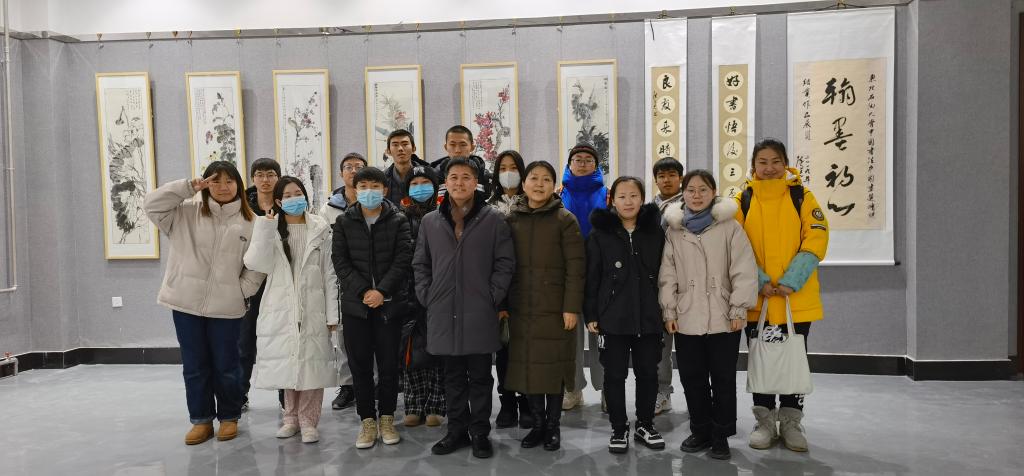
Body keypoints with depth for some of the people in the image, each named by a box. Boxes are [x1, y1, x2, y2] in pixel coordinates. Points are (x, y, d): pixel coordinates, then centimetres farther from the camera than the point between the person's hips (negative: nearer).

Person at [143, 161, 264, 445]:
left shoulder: (248, 222, 1)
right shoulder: (187, 212, 4)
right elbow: (152, 204, -7)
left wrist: (242, 291, -5)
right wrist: (189, 187, -10)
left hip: (226, 306, -1)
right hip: (187, 303, 1)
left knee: (226, 366, 8)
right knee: (194, 366, 10)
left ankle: (229, 418, 25)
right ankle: (201, 420, 24)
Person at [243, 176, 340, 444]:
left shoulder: (320, 230, 2)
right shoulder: (270, 229, 4)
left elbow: (329, 274, 1)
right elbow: (256, 264, -11)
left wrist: (332, 314, -2)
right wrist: (265, 227, -16)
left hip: (313, 309, -1)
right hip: (281, 309, 1)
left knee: (312, 363, 0)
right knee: (287, 364, 8)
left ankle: (308, 421, 12)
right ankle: (291, 417, 24)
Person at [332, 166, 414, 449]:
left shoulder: (398, 221, 2)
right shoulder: (344, 222, 6)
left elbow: (402, 260, -5)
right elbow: (340, 261, -1)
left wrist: (382, 291, -16)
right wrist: (363, 291, -13)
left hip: (389, 303, -1)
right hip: (355, 303, 1)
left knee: (389, 363, 5)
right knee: (360, 364, 6)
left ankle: (386, 418, 20)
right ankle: (367, 420, 17)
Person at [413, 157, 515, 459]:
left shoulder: (493, 220, 0)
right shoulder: (430, 222, 9)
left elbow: (505, 262, 0)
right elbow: (420, 264, 14)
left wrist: (492, 297, -7)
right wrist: (427, 296, 4)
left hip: (480, 314, -3)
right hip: (443, 313, 3)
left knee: (480, 377, 6)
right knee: (453, 377, 13)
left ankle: (480, 433, 18)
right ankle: (457, 430, 25)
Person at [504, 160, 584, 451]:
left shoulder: (565, 220, -3)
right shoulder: (512, 220, 8)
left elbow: (575, 266, -7)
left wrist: (572, 307, -13)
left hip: (555, 308, -3)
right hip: (521, 307, 3)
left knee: (554, 365, 2)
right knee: (526, 365, 7)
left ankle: (553, 426, 18)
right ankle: (538, 423, 21)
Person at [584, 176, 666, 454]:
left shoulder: (656, 232, 4)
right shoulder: (600, 234, -2)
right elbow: (591, 278, -2)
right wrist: (590, 315, -6)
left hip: (649, 318, 2)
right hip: (612, 318, -2)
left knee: (648, 373, 11)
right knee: (615, 375, 6)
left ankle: (645, 425, 28)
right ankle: (619, 429, 21)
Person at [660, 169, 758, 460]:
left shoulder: (730, 227, -2)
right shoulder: (674, 231, 6)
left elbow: (744, 271, -5)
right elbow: (668, 275, 6)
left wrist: (738, 310, -9)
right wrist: (669, 312, 2)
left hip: (723, 319, -2)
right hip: (686, 319, 3)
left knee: (723, 380, 7)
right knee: (692, 379, 10)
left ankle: (721, 435, 21)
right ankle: (700, 431, 26)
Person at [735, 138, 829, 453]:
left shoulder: (802, 197, 1)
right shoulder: (743, 200, 2)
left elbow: (816, 240, -6)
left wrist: (790, 282, -16)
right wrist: (760, 282, -14)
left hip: (797, 298, 0)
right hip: (756, 299, 0)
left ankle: (791, 421, 24)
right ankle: (765, 421, 23)